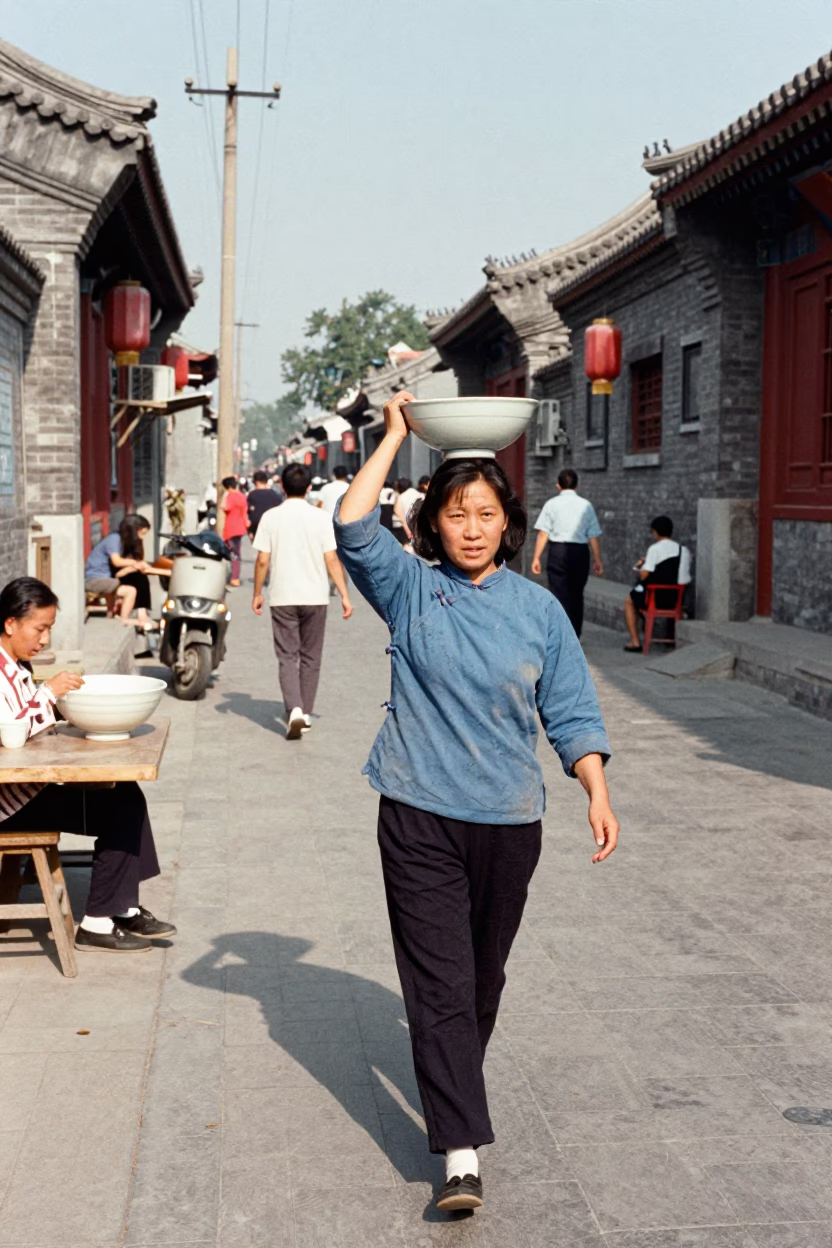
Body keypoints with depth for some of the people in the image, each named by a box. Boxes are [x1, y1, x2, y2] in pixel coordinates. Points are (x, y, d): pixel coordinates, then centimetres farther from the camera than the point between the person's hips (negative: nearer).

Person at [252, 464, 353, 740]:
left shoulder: (271, 517, -3)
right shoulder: (321, 517, -5)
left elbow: (262, 561, -3)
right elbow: (331, 560, -7)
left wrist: (257, 594, 10)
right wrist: (344, 595, -1)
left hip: (282, 598, 0)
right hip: (315, 597, 0)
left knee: (287, 657, 3)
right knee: (310, 657, 13)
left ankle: (294, 710, -15)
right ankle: (305, 714, 19)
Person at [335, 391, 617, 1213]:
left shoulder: (538, 609, 3)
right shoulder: (411, 589, 0)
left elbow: (571, 713, 4)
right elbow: (353, 528, -15)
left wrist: (598, 794, -7)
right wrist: (394, 436, -11)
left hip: (508, 820, 2)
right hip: (419, 816, -2)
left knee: (483, 976, 18)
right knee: (439, 979, -6)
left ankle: (455, 1085, 42)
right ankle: (461, 1152, -5)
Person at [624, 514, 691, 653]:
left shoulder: (654, 549, -12)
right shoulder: (684, 550, 5)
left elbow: (644, 575, -16)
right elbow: (685, 579, 10)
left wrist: (641, 565, 7)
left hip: (656, 599, -5)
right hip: (677, 600, 5)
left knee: (630, 600, 22)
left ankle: (635, 642, 14)